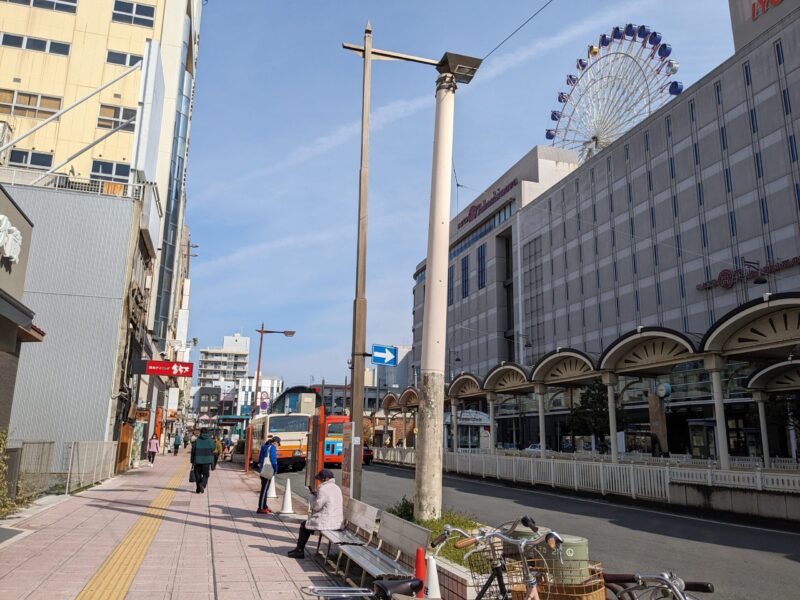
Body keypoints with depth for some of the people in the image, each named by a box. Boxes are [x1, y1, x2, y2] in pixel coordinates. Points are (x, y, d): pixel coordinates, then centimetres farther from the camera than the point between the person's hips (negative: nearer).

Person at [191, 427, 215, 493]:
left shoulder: (197, 441, -2)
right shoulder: (211, 441, 0)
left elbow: (193, 451, -1)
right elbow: (212, 451, 3)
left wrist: (192, 462, 4)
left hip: (198, 461, 0)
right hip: (207, 461, 0)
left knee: (198, 474, 13)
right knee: (205, 474, 8)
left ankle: (198, 489, 13)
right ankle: (202, 484, -19)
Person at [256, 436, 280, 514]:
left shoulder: (264, 447, 15)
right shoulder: (272, 448, -11)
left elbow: (260, 459, 18)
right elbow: (273, 459, -17)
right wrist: (275, 470, -8)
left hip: (262, 470, 9)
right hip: (268, 471, -9)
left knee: (265, 489, 16)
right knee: (264, 489, -6)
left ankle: (264, 506, 24)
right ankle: (261, 508, -4)